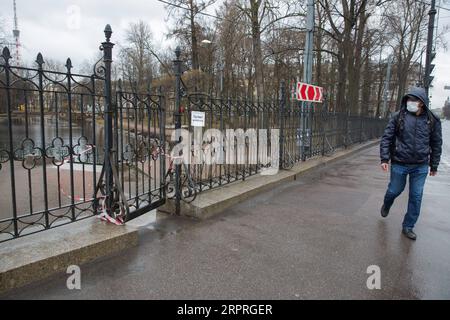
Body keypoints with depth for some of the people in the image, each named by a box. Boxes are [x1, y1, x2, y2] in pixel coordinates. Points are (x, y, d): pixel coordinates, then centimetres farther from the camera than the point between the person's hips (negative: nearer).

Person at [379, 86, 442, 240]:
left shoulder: (432, 120, -2)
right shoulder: (398, 117, -6)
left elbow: (436, 144, 5)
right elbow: (386, 138, -5)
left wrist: (434, 165, 7)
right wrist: (384, 159, -12)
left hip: (421, 167, 1)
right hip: (399, 164, -1)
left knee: (416, 197, 6)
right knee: (394, 190, 13)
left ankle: (408, 227, 21)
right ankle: (386, 205, 47)